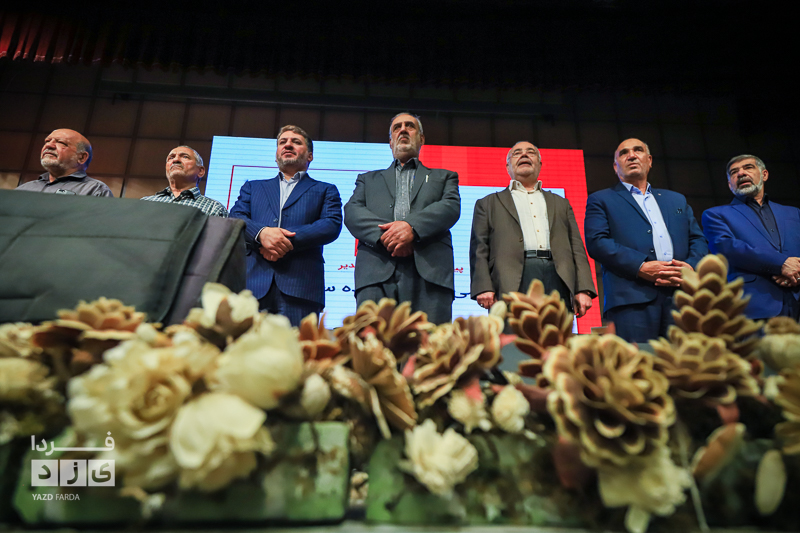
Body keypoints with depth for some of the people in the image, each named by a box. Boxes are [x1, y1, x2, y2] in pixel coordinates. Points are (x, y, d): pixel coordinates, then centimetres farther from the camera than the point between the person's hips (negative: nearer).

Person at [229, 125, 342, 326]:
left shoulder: (326, 190, 21)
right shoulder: (252, 187, 28)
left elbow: (332, 225, 3)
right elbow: (235, 218, 12)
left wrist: (289, 241, -10)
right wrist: (261, 233, -11)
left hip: (300, 287, -1)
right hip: (253, 283, 2)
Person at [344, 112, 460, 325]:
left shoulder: (443, 177, 29)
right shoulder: (368, 179, 31)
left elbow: (451, 206, 8)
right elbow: (352, 212, 12)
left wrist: (412, 226, -12)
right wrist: (384, 234, -9)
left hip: (428, 269, 0)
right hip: (376, 270, 1)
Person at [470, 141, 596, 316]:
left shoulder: (561, 203, 30)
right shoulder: (488, 204, 22)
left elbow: (576, 247, 20)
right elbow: (479, 250, 11)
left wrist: (583, 289, 4)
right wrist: (483, 288, -6)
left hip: (557, 282, 3)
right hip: (511, 286, -2)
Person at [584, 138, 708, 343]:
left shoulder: (677, 200, 29)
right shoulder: (601, 200, 14)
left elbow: (699, 241, 21)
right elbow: (596, 242, -2)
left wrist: (691, 267, -2)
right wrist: (641, 267, -13)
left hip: (682, 297, 4)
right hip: (632, 299, -4)